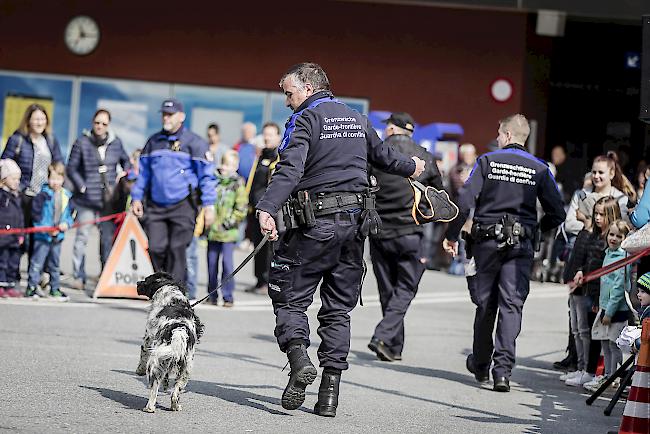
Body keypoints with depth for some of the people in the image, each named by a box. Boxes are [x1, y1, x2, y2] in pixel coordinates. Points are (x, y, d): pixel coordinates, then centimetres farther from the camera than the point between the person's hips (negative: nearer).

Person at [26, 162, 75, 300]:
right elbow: (36, 214, -14)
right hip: (43, 236, -5)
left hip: (58, 236, 5)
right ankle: (31, 287, 1)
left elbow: (70, 214, 13)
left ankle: (55, 288, 26)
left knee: (55, 263, 17)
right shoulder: (43, 195, -11)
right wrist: (47, 228, -18)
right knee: (37, 262, -4)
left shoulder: (67, 196, 6)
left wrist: (67, 223, -8)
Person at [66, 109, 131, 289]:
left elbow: (126, 162, 21)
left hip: (109, 199, 3)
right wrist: (82, 187, -8)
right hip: (87, 199, -3)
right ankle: (78, 277, 0)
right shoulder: (82, 142, -2)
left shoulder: (115, 142, 6)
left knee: (108, 238, 5)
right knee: (82, 237, -5)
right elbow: (71, 168, 0)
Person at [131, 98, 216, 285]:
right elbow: (143, 172, 21)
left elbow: (207, 176, -3)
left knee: (176, 250, -6)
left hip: (183, 206, -4)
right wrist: (137, 197, 13)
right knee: (155, 248, -4)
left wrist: (208, 206, -9)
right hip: (155, 206, 4)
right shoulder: (154, 141, 14)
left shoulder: (194, 143, 0)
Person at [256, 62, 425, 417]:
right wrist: (410, 167, 54)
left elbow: (290, 169, -23)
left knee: (289, 297, 4)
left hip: (315, 224, -6)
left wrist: (267, 208, -34)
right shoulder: (356, 119, 16)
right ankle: (330, 391, 6)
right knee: (338, 308, 9)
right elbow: (382, 155, 32)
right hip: (355, 221, 6)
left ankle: (299, 358, -20)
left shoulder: (306, 119, -6)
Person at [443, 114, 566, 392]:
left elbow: (465, 200, -8)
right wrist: (537, 229, 20)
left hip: (487, 241, 0)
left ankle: (480, 365, 25)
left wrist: (452, 235, -1)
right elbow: (557, 213, 2)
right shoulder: (540, 169, 4)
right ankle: (503, 371, -14)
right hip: (521, 244, 0)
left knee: (485, 304, 12)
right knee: (511, 306, -2)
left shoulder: (488, 161, 0)